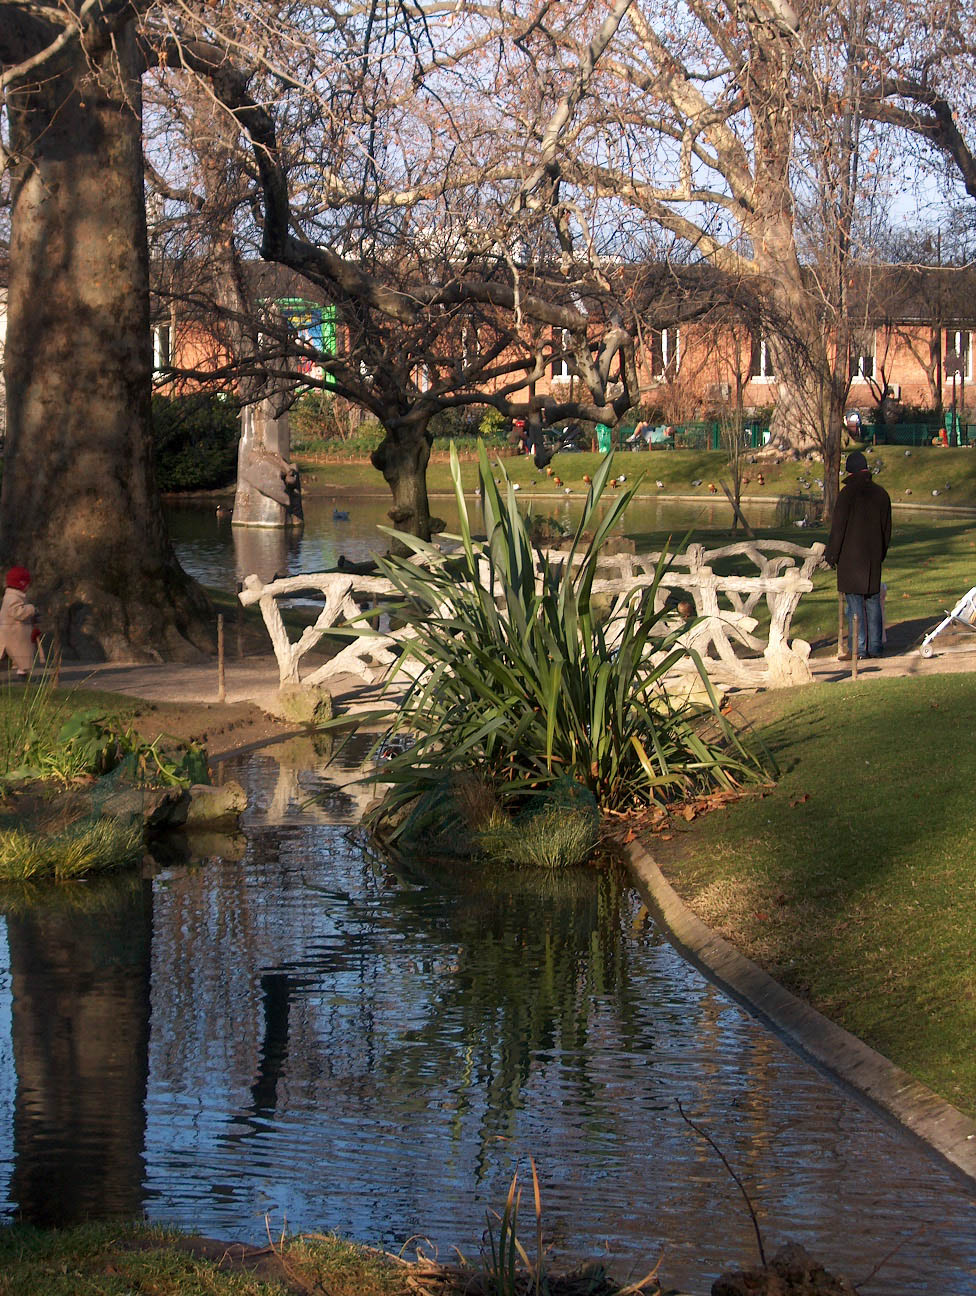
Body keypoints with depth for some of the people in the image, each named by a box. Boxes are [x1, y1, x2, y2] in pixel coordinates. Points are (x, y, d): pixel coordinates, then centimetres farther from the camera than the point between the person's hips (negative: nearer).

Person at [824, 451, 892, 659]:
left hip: (851, 556, -5)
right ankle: (875, 647, 12)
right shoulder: (880, 493, 7)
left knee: (855, 604, -3)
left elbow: (838, 527, -11)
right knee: (873, 602, 11)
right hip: (873, 558, 5)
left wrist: (831, 555, -3)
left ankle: (858, 648, -5)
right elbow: (887, 529, 14)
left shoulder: (848, 493, -11)